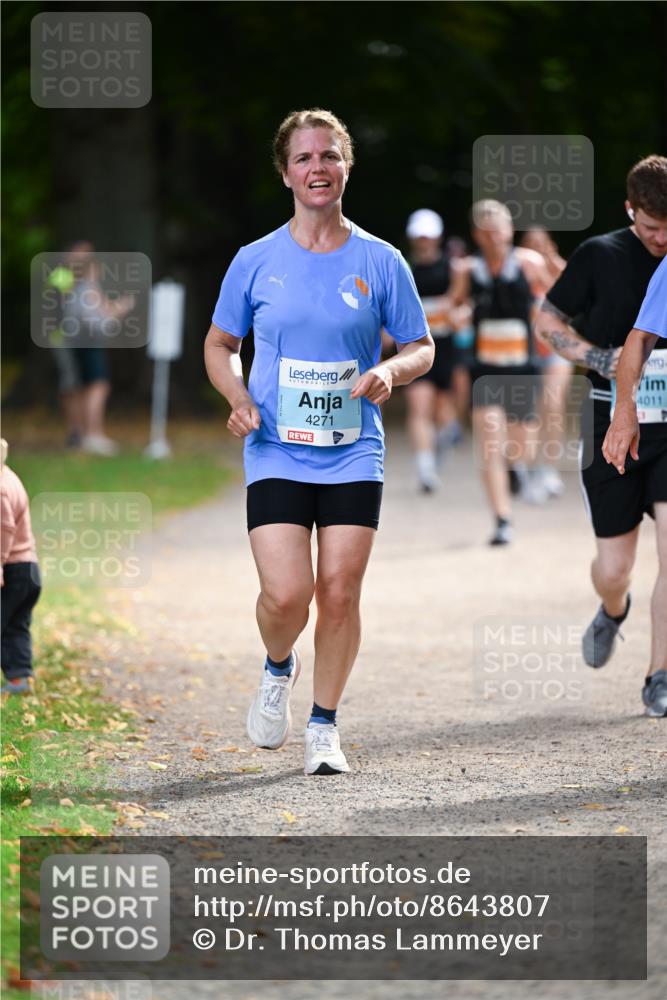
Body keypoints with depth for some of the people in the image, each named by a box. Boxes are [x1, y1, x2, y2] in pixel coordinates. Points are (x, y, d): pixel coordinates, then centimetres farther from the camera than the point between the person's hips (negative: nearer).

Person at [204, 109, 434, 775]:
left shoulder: (380, 262, 2)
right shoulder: (256, 262, 2)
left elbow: (421, 349, 10)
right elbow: (219, 345, 13)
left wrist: (390, 373, -12)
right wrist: (238, 398, -6)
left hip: (353, 456, 1)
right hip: (277, 453, -1)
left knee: (339, 592, -3)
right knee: (286, 594, -13)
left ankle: (324, 725, 14)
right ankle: (278, 668, 21)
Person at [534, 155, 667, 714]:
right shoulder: (600, 257, -1)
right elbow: (548, 322, 8)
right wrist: (600, 358, -9)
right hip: (614, 428, 0)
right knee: (612, 569, 5)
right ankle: (614, 611, 42)